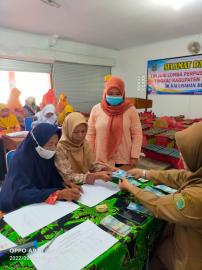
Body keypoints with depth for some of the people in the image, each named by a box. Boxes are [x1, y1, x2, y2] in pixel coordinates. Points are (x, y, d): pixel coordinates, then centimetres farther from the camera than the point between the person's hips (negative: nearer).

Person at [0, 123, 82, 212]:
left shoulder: (47, 155, -7)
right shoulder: (21, 158, -25)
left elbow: (53, 180, 0)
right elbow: (21, 193, -33)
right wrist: (59, 194, -38)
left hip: (38, 204, 6)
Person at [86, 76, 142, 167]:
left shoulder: (130, 110, -6)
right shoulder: (96, 109, -3)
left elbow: (137, 134, -3)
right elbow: (90, 134, 2)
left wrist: (134, 156, -6)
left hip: (124, 160, 0)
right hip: (101, 160, 1)